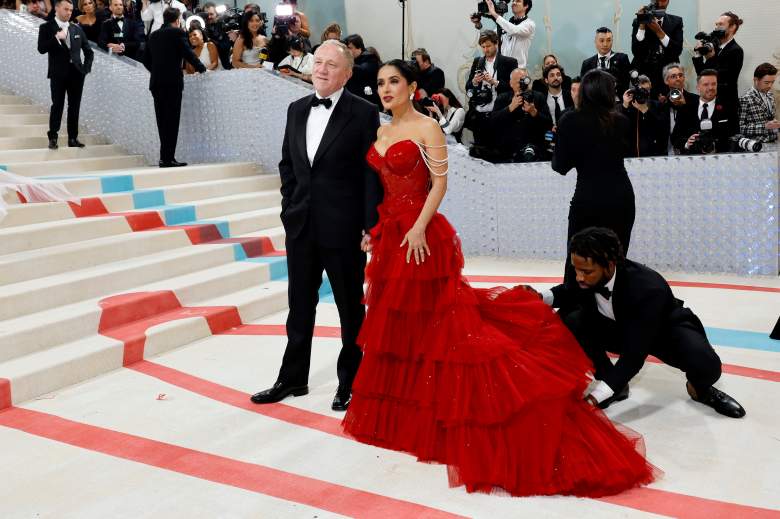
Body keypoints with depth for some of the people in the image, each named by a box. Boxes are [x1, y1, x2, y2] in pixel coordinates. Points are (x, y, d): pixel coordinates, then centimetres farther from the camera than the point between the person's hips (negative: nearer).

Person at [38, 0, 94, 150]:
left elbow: (89, 51, 17)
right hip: (58, 73, -3)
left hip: (76, 72, 3)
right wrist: (57, 38, -20)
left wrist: (86, 67, 5)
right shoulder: (46, 27, 1)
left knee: (74, 106, 5)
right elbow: (41, 49, -11)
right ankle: (53, 138, 6)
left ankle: (73, 138, 11)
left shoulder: (77, 28, 11)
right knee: (57, 106, -2)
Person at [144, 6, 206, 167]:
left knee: (162, 121, 10)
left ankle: (165, 157, 13)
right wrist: (202, 68, 6)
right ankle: (168, 158, -7)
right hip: (172, 82, -6)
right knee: (171, 121, -5)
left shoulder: (153, 35, 15)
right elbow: (188, 54, -7)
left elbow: (147, 60, 18)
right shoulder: (177, 33, -2)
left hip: (156, 82, 6)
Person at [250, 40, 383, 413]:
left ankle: (350, 382, 23)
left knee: (350, 307, 9)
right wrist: (291, 206, 7)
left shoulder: (363, 113, -7)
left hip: (343, 227, -5)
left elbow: (372, 173, -10)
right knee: (300, 305, 15)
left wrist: (370, 227, -13)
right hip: (300, 225, 6)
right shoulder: (297, 110, 10)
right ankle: (293, 378, 29)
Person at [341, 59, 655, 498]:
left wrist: (419, 227, -21)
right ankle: (403, 409, 28)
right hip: (389, 233, 8)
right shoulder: (382, 132, 14)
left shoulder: (427, 127, -7)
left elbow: (440, 182, -13)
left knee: (439, 322, -3)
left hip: (420, 235, -8)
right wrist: (375, 229, 14)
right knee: (396, 324, 14)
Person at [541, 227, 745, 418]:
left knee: (707, 365, -32)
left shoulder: (648, 289, -41)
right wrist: (542, 298, -22)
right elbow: (570, 292, 1)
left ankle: (698, 388, 8)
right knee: (572, 325, -22)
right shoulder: (588, 278, -25)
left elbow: (634, 354, -43)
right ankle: (615, 384, 0)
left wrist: (595, 398, -48)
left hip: (667, 328, -4)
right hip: (619, 328, 5)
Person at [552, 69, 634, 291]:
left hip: (588, 199, -2)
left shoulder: (570, 121, -8)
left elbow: (561, 166, -4)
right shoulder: (621, 121, 0)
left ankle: (569, 306, 8)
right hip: (621, 197, 3)